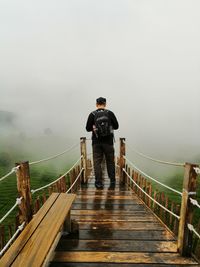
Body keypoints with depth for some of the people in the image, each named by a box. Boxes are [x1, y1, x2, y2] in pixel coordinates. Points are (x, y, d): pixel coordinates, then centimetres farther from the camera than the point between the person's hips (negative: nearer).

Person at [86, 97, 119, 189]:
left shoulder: (92, 114, -3)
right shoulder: (110, 113, -2)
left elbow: (88, 128, -1)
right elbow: (116, 126, 1)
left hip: (96, 142, -1)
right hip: (108, 142, 1)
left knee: (97, 162, 6)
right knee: (110, 162, 13)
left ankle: (99, 183, 5)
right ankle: (112, 182, 20)